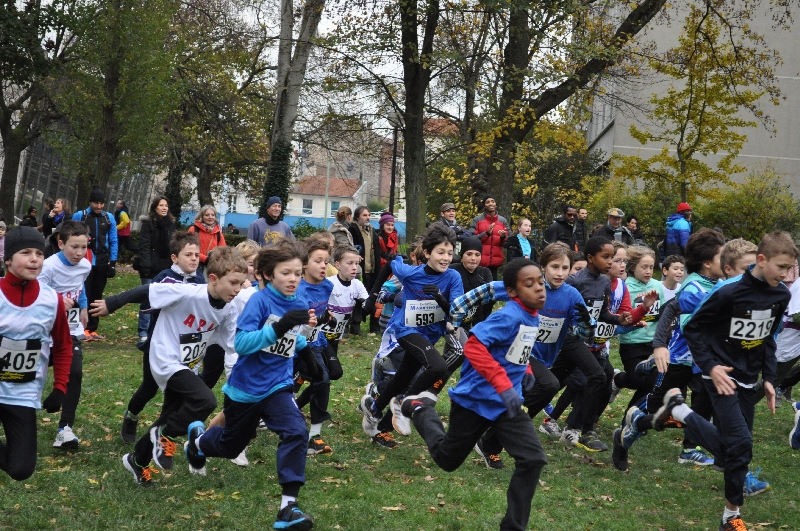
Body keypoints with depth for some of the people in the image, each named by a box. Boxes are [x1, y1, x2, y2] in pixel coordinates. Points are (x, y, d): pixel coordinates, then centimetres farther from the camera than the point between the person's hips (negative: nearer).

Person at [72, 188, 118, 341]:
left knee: (97, 296, 6)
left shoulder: (109, 218, 6)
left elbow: (113, 241, 8)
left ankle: (92, 329, 11)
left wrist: (112, 262, 2)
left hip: (102, 263, 3)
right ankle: (83, 329, -3)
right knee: (84, 295, -6)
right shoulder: (79, 216, -2)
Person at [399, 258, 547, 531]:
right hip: (474, 399, -7)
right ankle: (420, 408, 38)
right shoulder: (509, 316, -24)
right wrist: (504, 385, -35)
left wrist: (524, 370, 10)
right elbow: (473, 347, -33)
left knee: (533, 459, -8)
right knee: (447, 460, 13)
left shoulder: (532, 318, 3)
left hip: (506, 403, 7)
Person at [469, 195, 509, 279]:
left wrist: (503, 237, -10)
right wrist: (486, 233, -14)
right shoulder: (477, 220, 4)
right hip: (480, 260, -2)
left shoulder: (503, 221, 11)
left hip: (495, 261, 2)